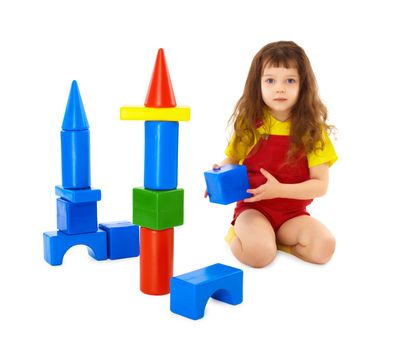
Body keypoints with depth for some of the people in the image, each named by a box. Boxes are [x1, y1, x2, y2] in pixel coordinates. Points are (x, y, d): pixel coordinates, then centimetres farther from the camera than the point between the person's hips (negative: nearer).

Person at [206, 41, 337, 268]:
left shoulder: (312, 130, -5)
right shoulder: (248, 125, -3)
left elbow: (320, 185, -7)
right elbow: (232, 160, 11)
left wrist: (279, 190, -22)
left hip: (293, 213, 1)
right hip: (253, 208, -1)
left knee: (324, 247, -23)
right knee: (259, 254, -28)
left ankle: (273, 237, 2)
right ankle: (238, 234, 6)